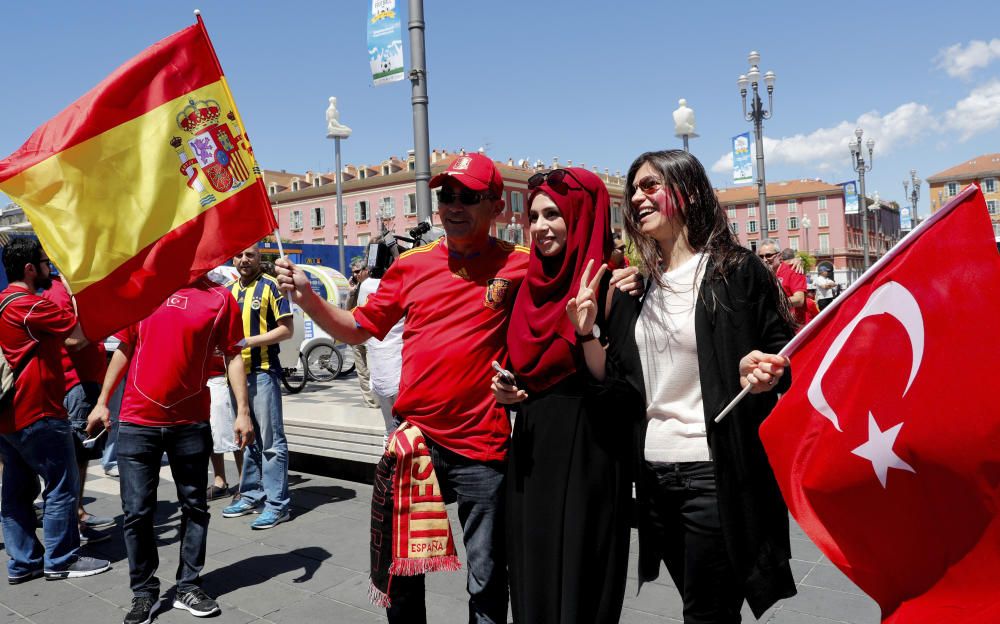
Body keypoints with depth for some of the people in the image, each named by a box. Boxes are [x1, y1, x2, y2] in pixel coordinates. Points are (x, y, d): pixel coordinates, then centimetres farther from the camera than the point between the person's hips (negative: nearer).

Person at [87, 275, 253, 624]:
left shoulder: (220, 298, -1)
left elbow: (234, 356, 0)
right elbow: (124, 349, 11)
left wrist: (242, 411, -6)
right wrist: (102, 402, 10)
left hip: (191, 424, -1)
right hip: (136, 422, 1)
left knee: (195, 507, 9)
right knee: (137, 511, 5)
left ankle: (189, 587, 25)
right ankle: (144, 592, 22)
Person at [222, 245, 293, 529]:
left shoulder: (270, 286, -5)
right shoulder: (229, 291, 16)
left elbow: (286, 329, -10)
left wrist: (248, 341, -17)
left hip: (263, 372, -7)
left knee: (271, 440, -5)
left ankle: (276, 503, -1)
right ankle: (251, 495, 26)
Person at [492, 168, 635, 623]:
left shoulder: (606, 285, -11)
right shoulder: (532, 287, 9)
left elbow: (621, 389, -17)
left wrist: (587, 328, -30)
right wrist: (505, 390, -1)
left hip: (587, 458, -6)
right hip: (531, 453, 7)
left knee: (579, 584, 6)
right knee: (531, 581, 15)